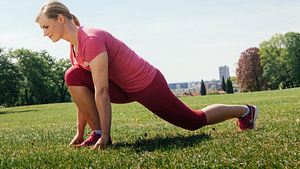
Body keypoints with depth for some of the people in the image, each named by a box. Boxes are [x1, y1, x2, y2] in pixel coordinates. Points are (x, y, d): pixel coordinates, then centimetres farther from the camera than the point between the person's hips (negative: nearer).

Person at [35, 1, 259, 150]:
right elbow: (82, 91, 5)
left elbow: (101, 92, -31)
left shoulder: (91, 40, -29)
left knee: (193, 121, 8)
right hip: (124, 88, 8)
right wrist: (80, 133, 4)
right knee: (73, 77, -12)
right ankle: (97, 133, -6)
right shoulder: (74, 48, 1)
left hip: (147, 84, -8)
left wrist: (105, 136, -28)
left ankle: (245, 110, 31)